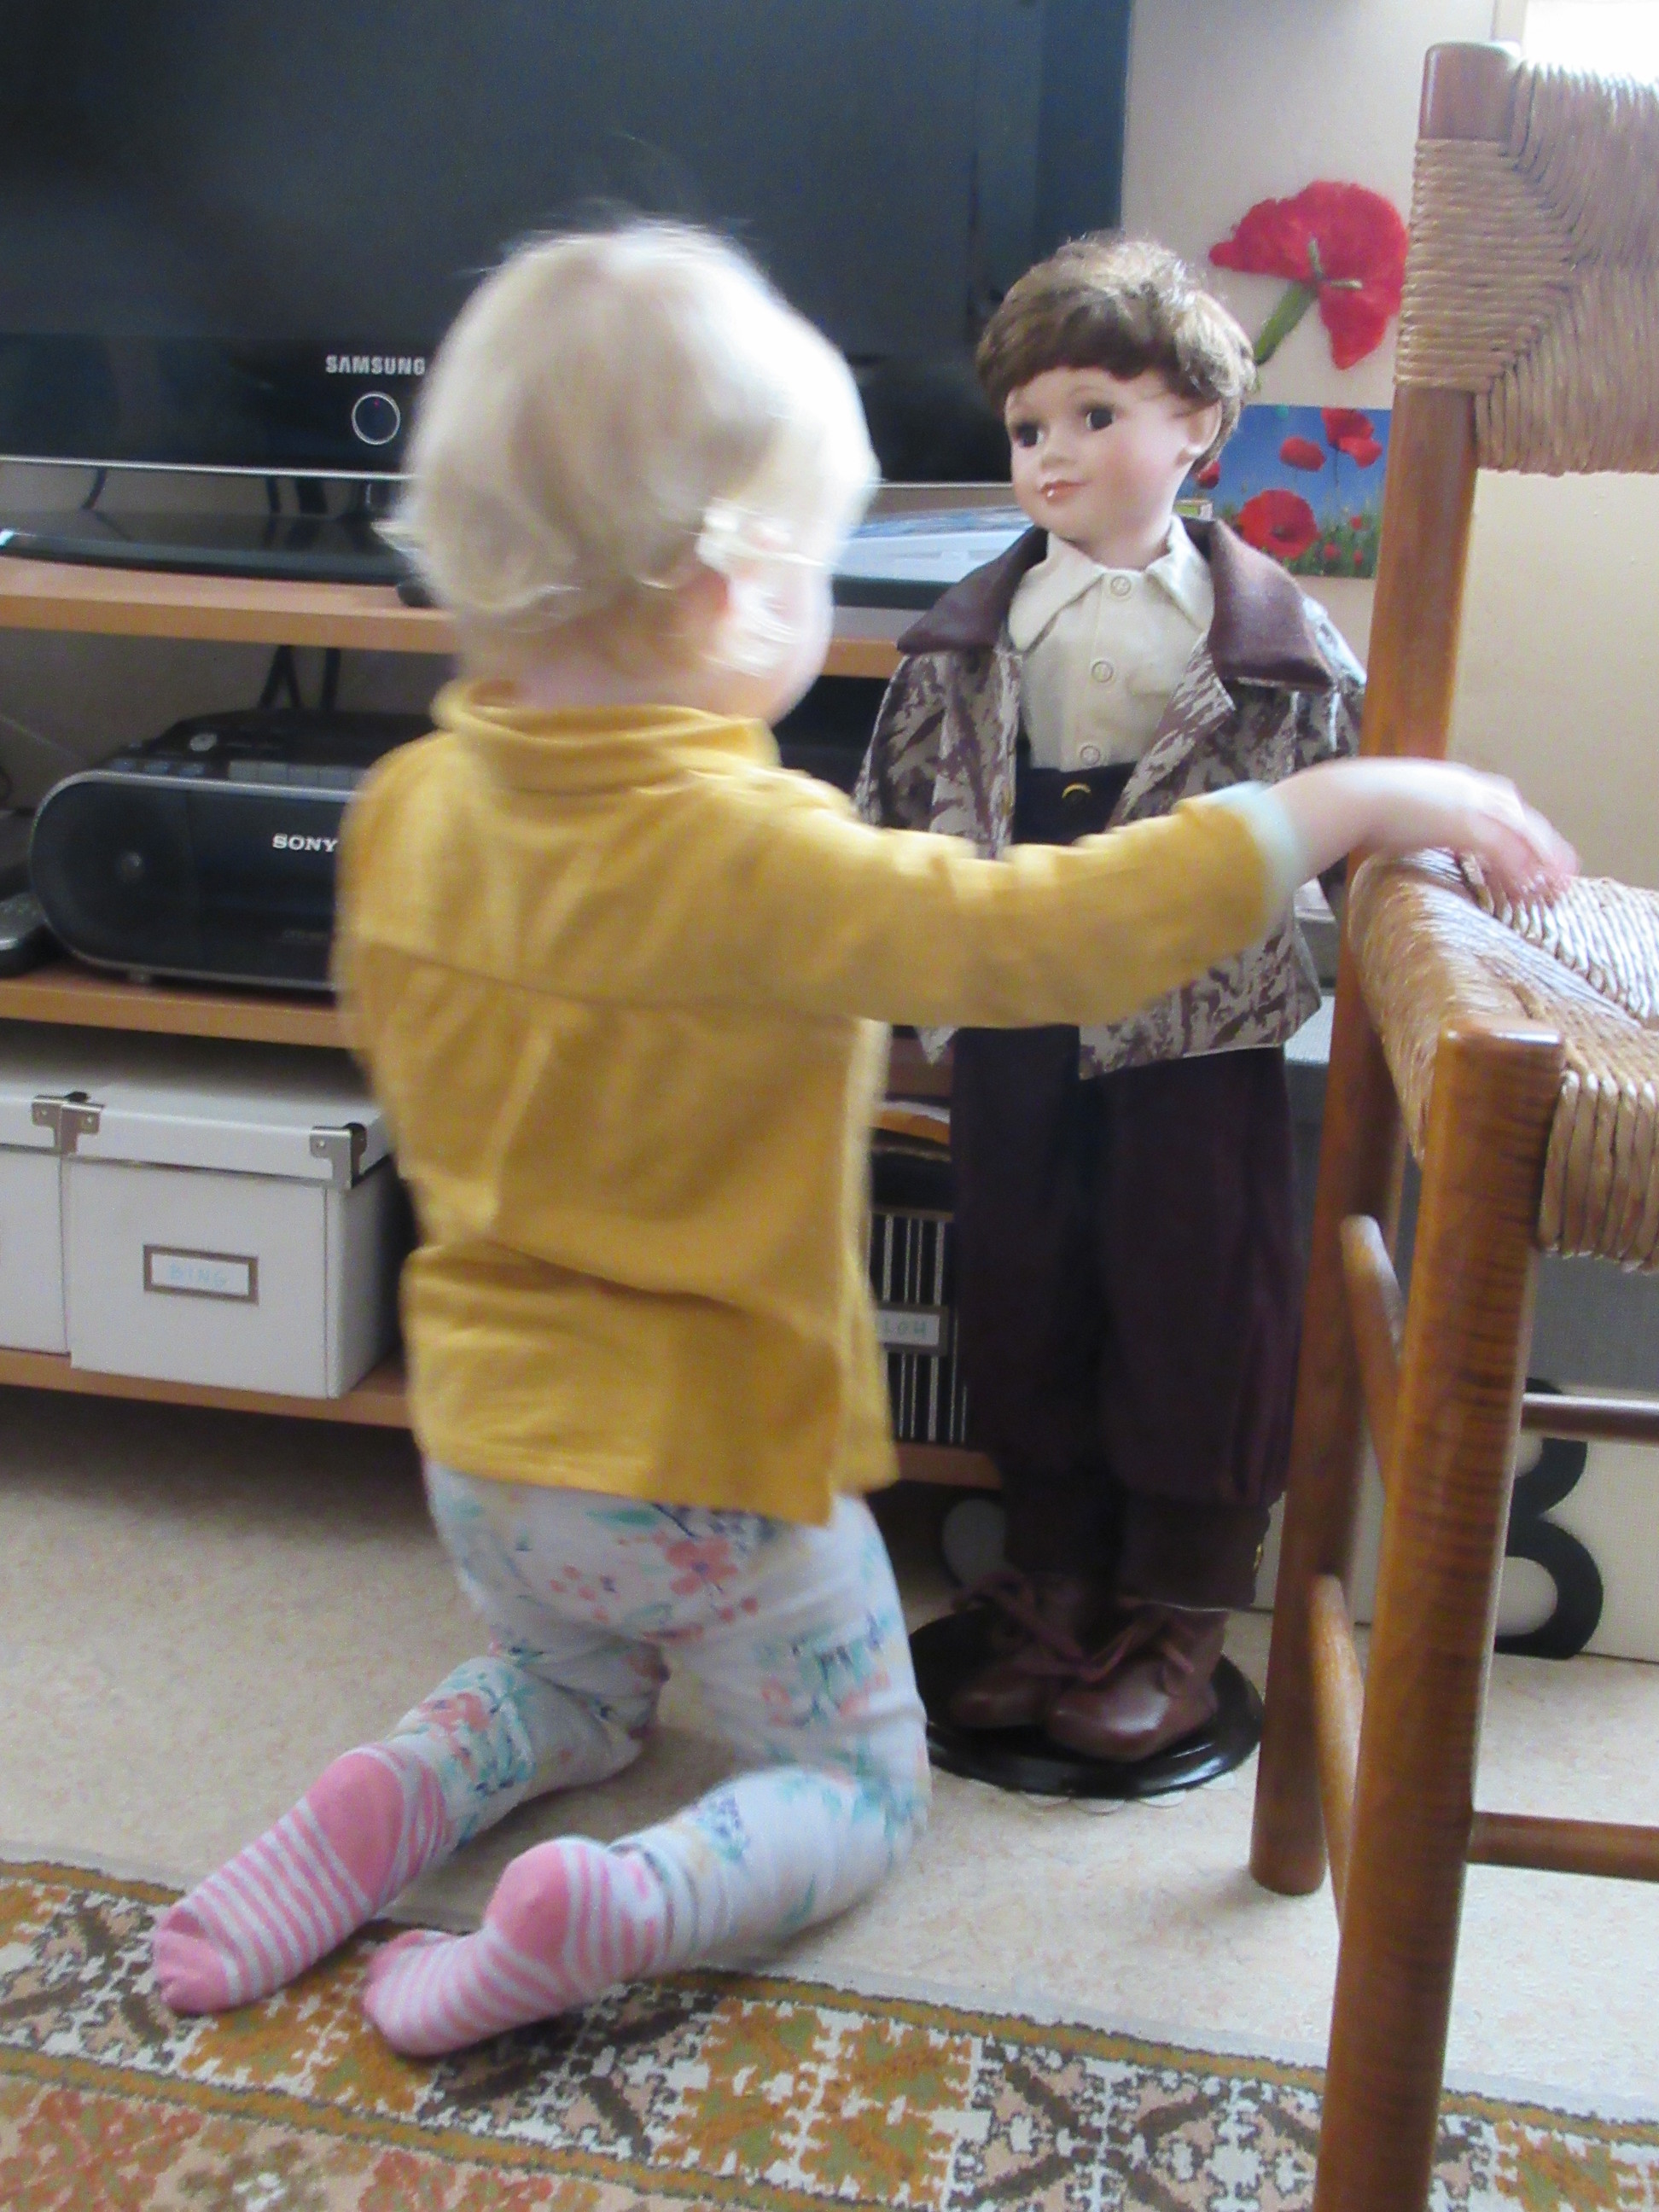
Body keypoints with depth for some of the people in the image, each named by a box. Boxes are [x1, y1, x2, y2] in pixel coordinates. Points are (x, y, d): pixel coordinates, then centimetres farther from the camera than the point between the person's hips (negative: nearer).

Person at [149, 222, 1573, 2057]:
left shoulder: (407, 806, -7)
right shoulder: (753, 857, -29)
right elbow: (1050, 935, -35)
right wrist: (1353, 801, -28)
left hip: (479, 1431, 6)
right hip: (708, 1464, -6)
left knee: (566, 1688, 35)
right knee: (857, 1785, 17)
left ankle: (394, 1800, 6)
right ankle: (615, 1902, -10)